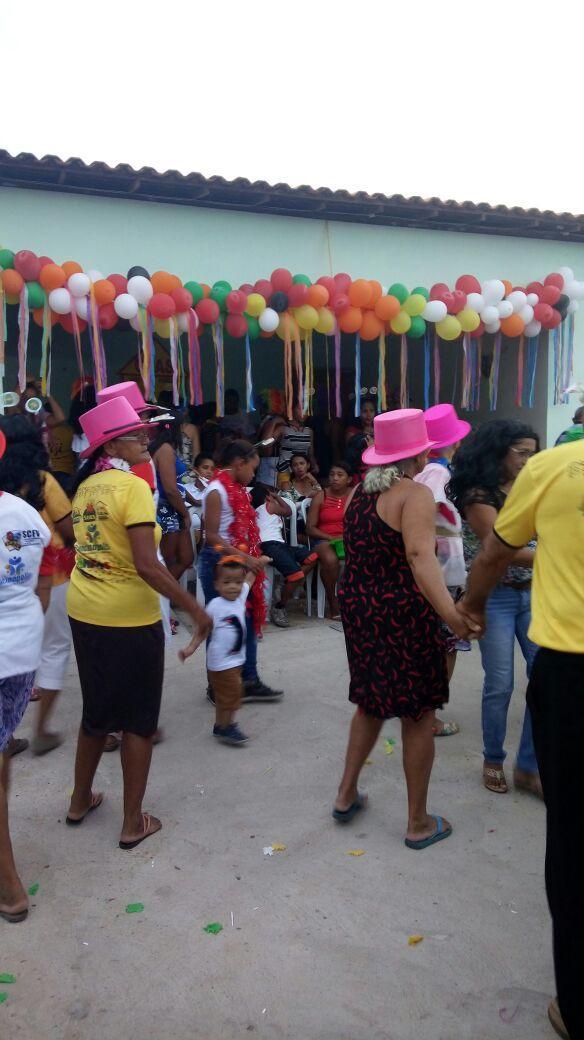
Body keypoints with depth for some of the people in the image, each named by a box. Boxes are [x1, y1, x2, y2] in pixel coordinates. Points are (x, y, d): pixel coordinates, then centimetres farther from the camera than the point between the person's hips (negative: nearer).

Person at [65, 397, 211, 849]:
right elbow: (146, 565, -23)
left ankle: (81, 800, 39)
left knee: (97, 712, 24)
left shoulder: (85, 487, 6)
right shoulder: (133, 487, -16)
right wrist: (194, 607, -17)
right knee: (138, 721, 8)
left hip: (84, 615, 7)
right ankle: (133, 823, 19)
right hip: (129, 620, -7)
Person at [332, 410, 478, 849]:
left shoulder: (358, 494, 6)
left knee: (372, 704, 24)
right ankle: (419, 823, 20)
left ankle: (346, 795, 32)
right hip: (403, 614, -7)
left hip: (358, 609, 7)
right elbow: (420, 556, -30)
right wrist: (450, 613, -37)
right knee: (419, 715, 7)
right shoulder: (415, 493, -16)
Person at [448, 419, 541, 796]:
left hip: (533, 594, 6)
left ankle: (529, 766, 16)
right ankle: (493, 761, 23)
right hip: (495, 598, -5)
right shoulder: (478, 495, -9)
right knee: (500, 685, 1)